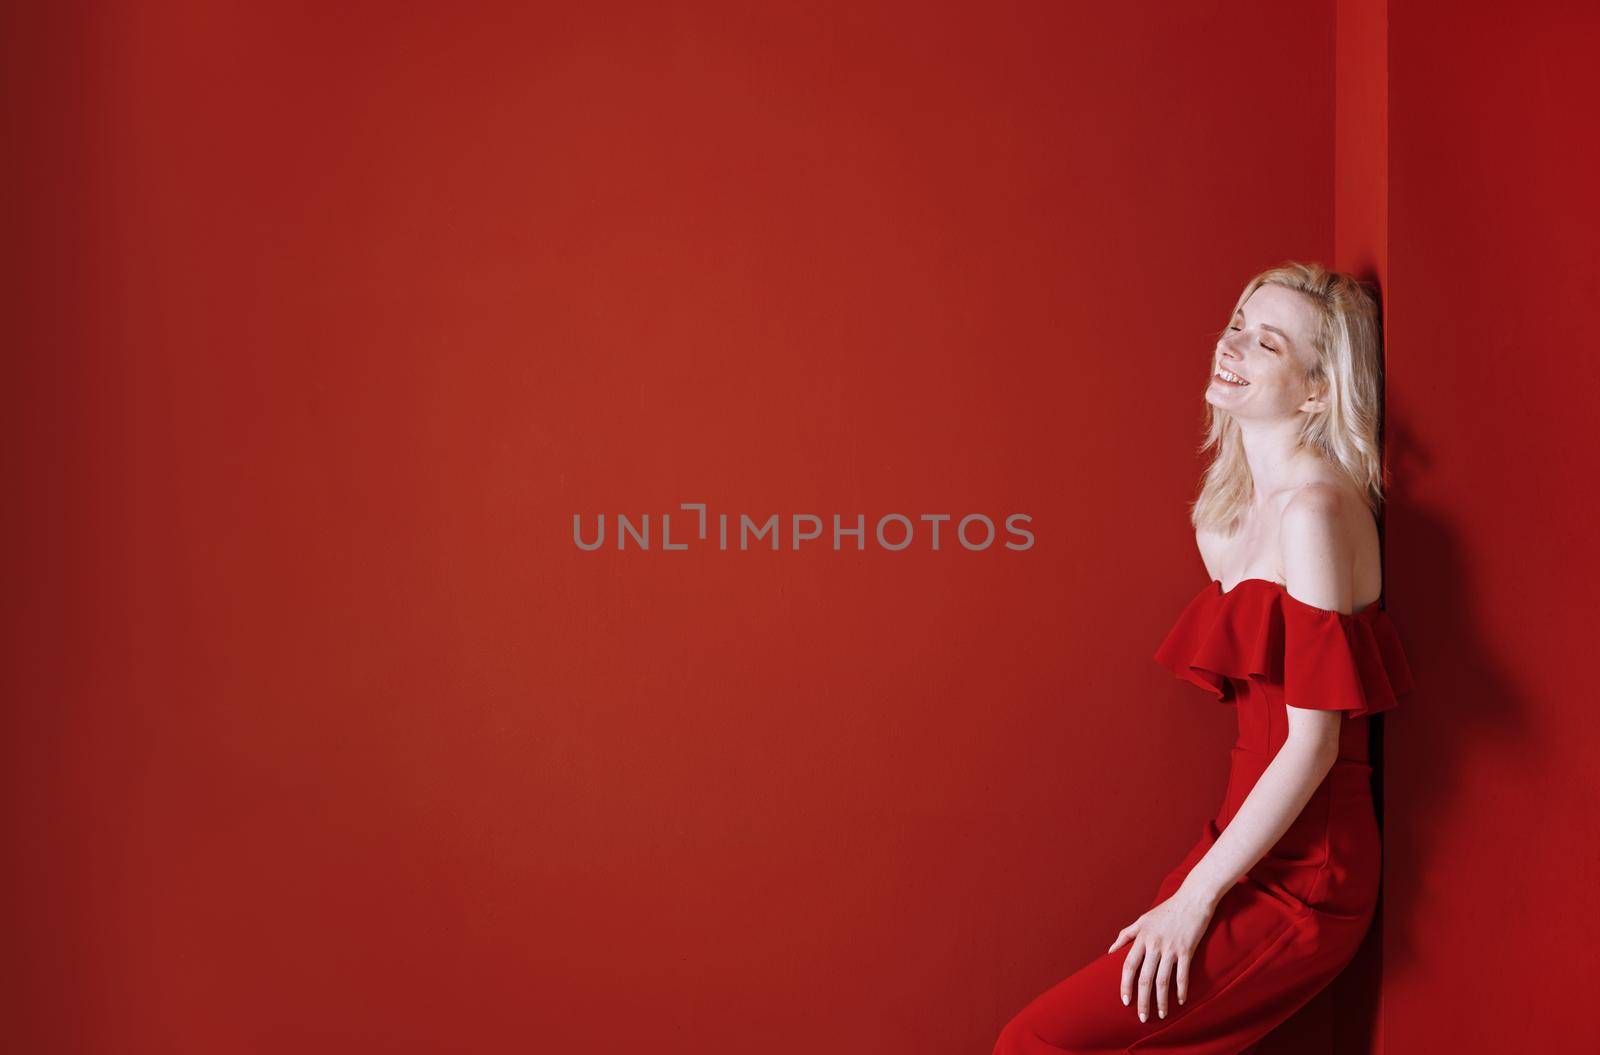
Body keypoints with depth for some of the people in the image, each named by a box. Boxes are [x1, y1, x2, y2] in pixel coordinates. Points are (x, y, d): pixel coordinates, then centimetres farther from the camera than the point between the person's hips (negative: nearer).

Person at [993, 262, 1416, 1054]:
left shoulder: (1313, 506, -17)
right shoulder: (1251, 497, 12)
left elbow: (1313, 740, -19)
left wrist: (1194, 897, -15)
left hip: (1298, 877, -8)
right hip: (1254, 843, 8)